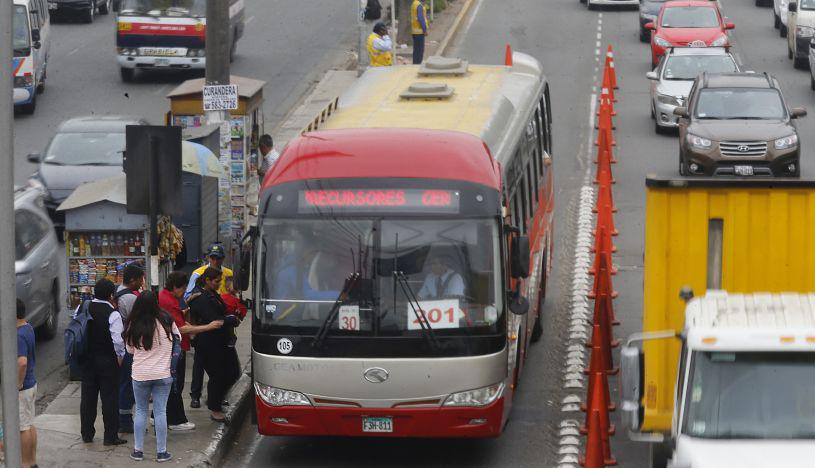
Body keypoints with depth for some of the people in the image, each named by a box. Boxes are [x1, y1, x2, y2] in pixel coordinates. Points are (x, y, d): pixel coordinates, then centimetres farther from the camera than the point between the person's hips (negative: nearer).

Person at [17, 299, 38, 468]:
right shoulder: (28, 328, 5)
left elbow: (22, 362, -36)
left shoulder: (19, 336, -25)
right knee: (29, 425, 17)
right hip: (31, 383, 10)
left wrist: (18, 385, -26)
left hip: (22, 388, -10)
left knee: (23, 428, 1)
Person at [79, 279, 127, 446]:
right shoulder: (113, 314, -16)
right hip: (108, 361, -5)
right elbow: (118, 340, -19)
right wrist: (120, 356, -3)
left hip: (86, 360, 5)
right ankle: (111, 436, 4)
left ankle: (87, 434, 19)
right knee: (110, 397, 2)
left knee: (88, 396, 13)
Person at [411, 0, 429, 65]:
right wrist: (425, 30, -18)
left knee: (416, 49, 12)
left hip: (415, 31, 10)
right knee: (420, 49, -8)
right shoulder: (419, 5, -15)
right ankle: (418, 63, -9)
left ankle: (415, 63, 14)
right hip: (419, 31, -10)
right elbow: (420, 18, -21)